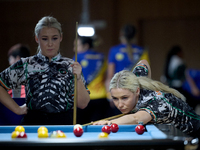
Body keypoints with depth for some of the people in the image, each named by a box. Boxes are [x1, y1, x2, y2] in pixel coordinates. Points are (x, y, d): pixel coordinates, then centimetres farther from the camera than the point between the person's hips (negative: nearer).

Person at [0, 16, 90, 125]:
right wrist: (17, 109, 3)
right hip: (33, 123, -1)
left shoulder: (71, 67, 5)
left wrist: (78, 78, -11)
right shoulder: (26, 66, 3)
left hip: (64, 124, 1)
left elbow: (82, 104, 2)